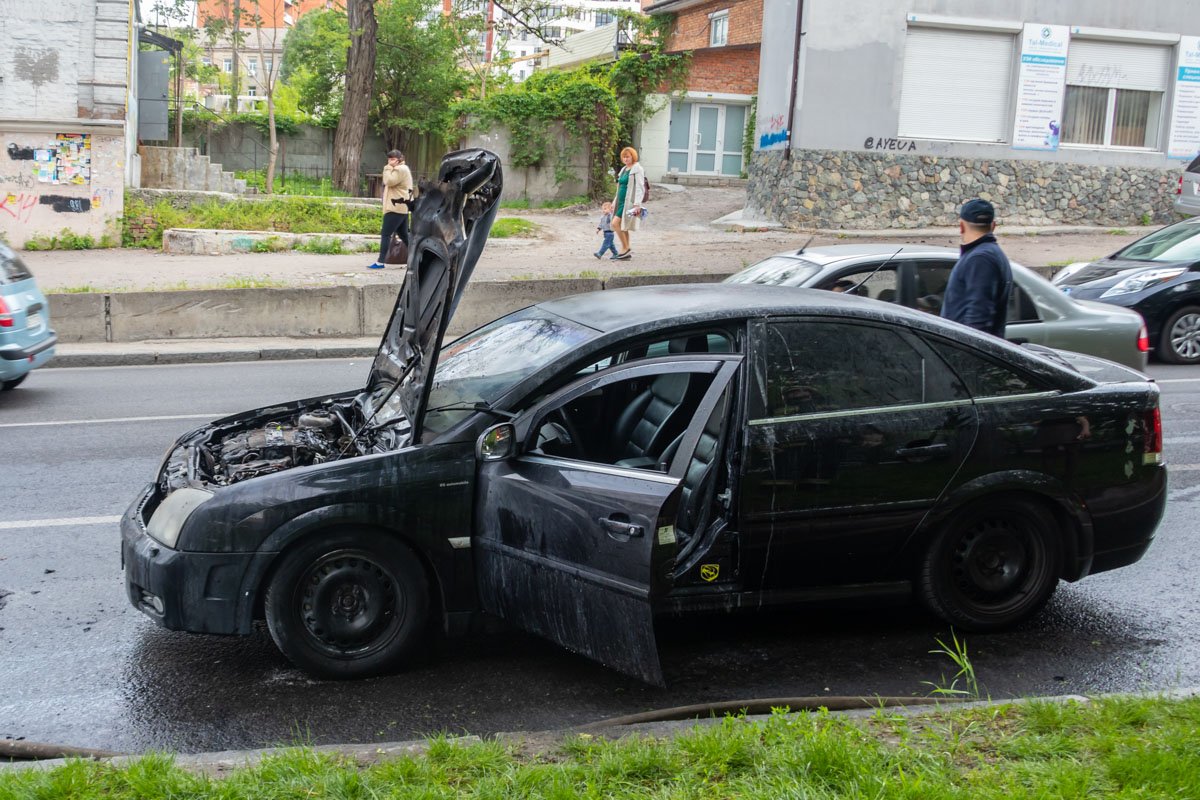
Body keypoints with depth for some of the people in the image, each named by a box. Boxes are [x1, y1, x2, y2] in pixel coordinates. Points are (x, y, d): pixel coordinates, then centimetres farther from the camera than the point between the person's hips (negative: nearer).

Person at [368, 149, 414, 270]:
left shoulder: (400, 169, -10)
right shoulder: (401, 169, 23)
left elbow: (389, 181, -21)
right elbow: (390, 183, 23)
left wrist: (387, 169, -10)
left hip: (396, 207, -11)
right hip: (402, 207, 11)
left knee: (385, 234, -11)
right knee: (404, 235, 13)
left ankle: (380, 262, -14)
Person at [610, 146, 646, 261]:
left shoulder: (637, 169, -7)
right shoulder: (624, 170, 18)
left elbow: (639, 187, -14)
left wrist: (637, 204, -23)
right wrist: (615, 202, 23)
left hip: (629, 202, -9)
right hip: (621, 202, 9)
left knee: (615, 223, -17)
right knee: (623, 227, 9)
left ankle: (625, 249, -8)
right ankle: (626, 253, 13)